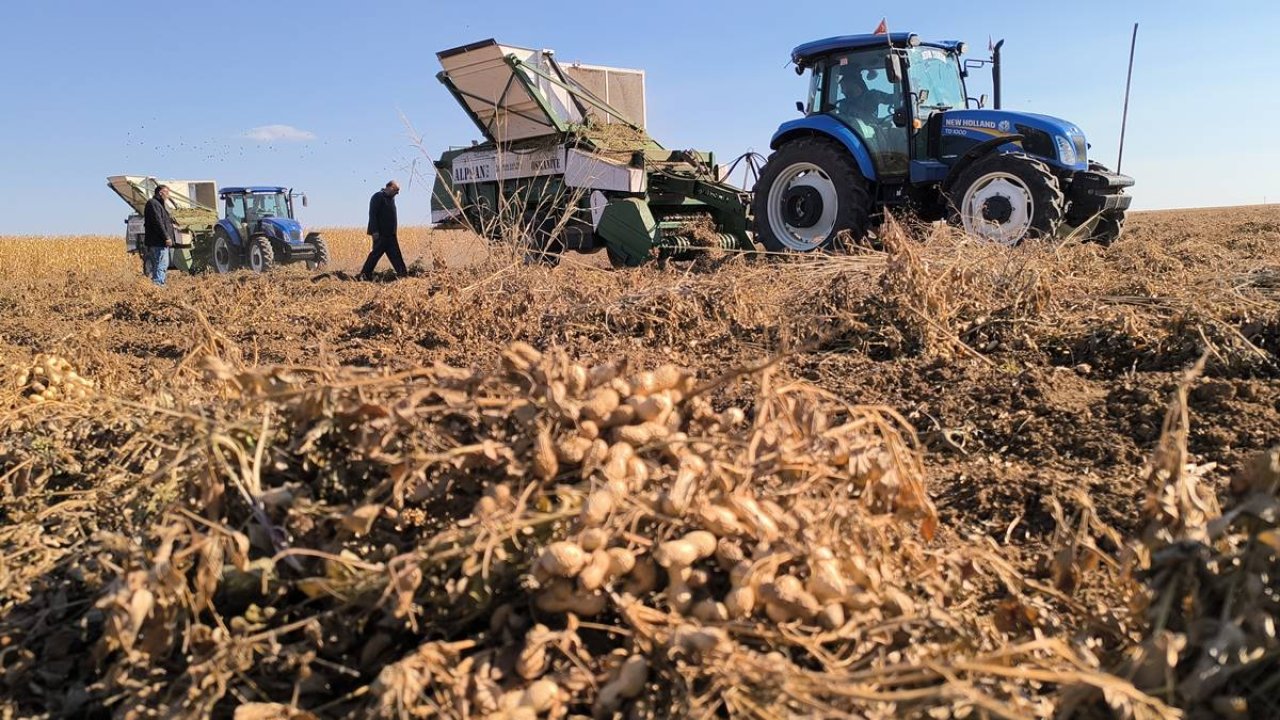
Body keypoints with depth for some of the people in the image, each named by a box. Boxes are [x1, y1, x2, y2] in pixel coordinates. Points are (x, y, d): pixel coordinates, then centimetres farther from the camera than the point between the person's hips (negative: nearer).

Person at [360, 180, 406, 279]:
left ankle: (403, 273, 7)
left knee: (395, 254, 6)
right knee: (376, 253, -5)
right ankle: (364, 274, 2)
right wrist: (374, 231, -22)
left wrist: (394, 232, 21)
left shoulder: (391, 198, 17)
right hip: (380, 233, -9)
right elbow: (373, 214, -17)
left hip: (390, 234, 9)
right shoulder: (378, 197, -11)